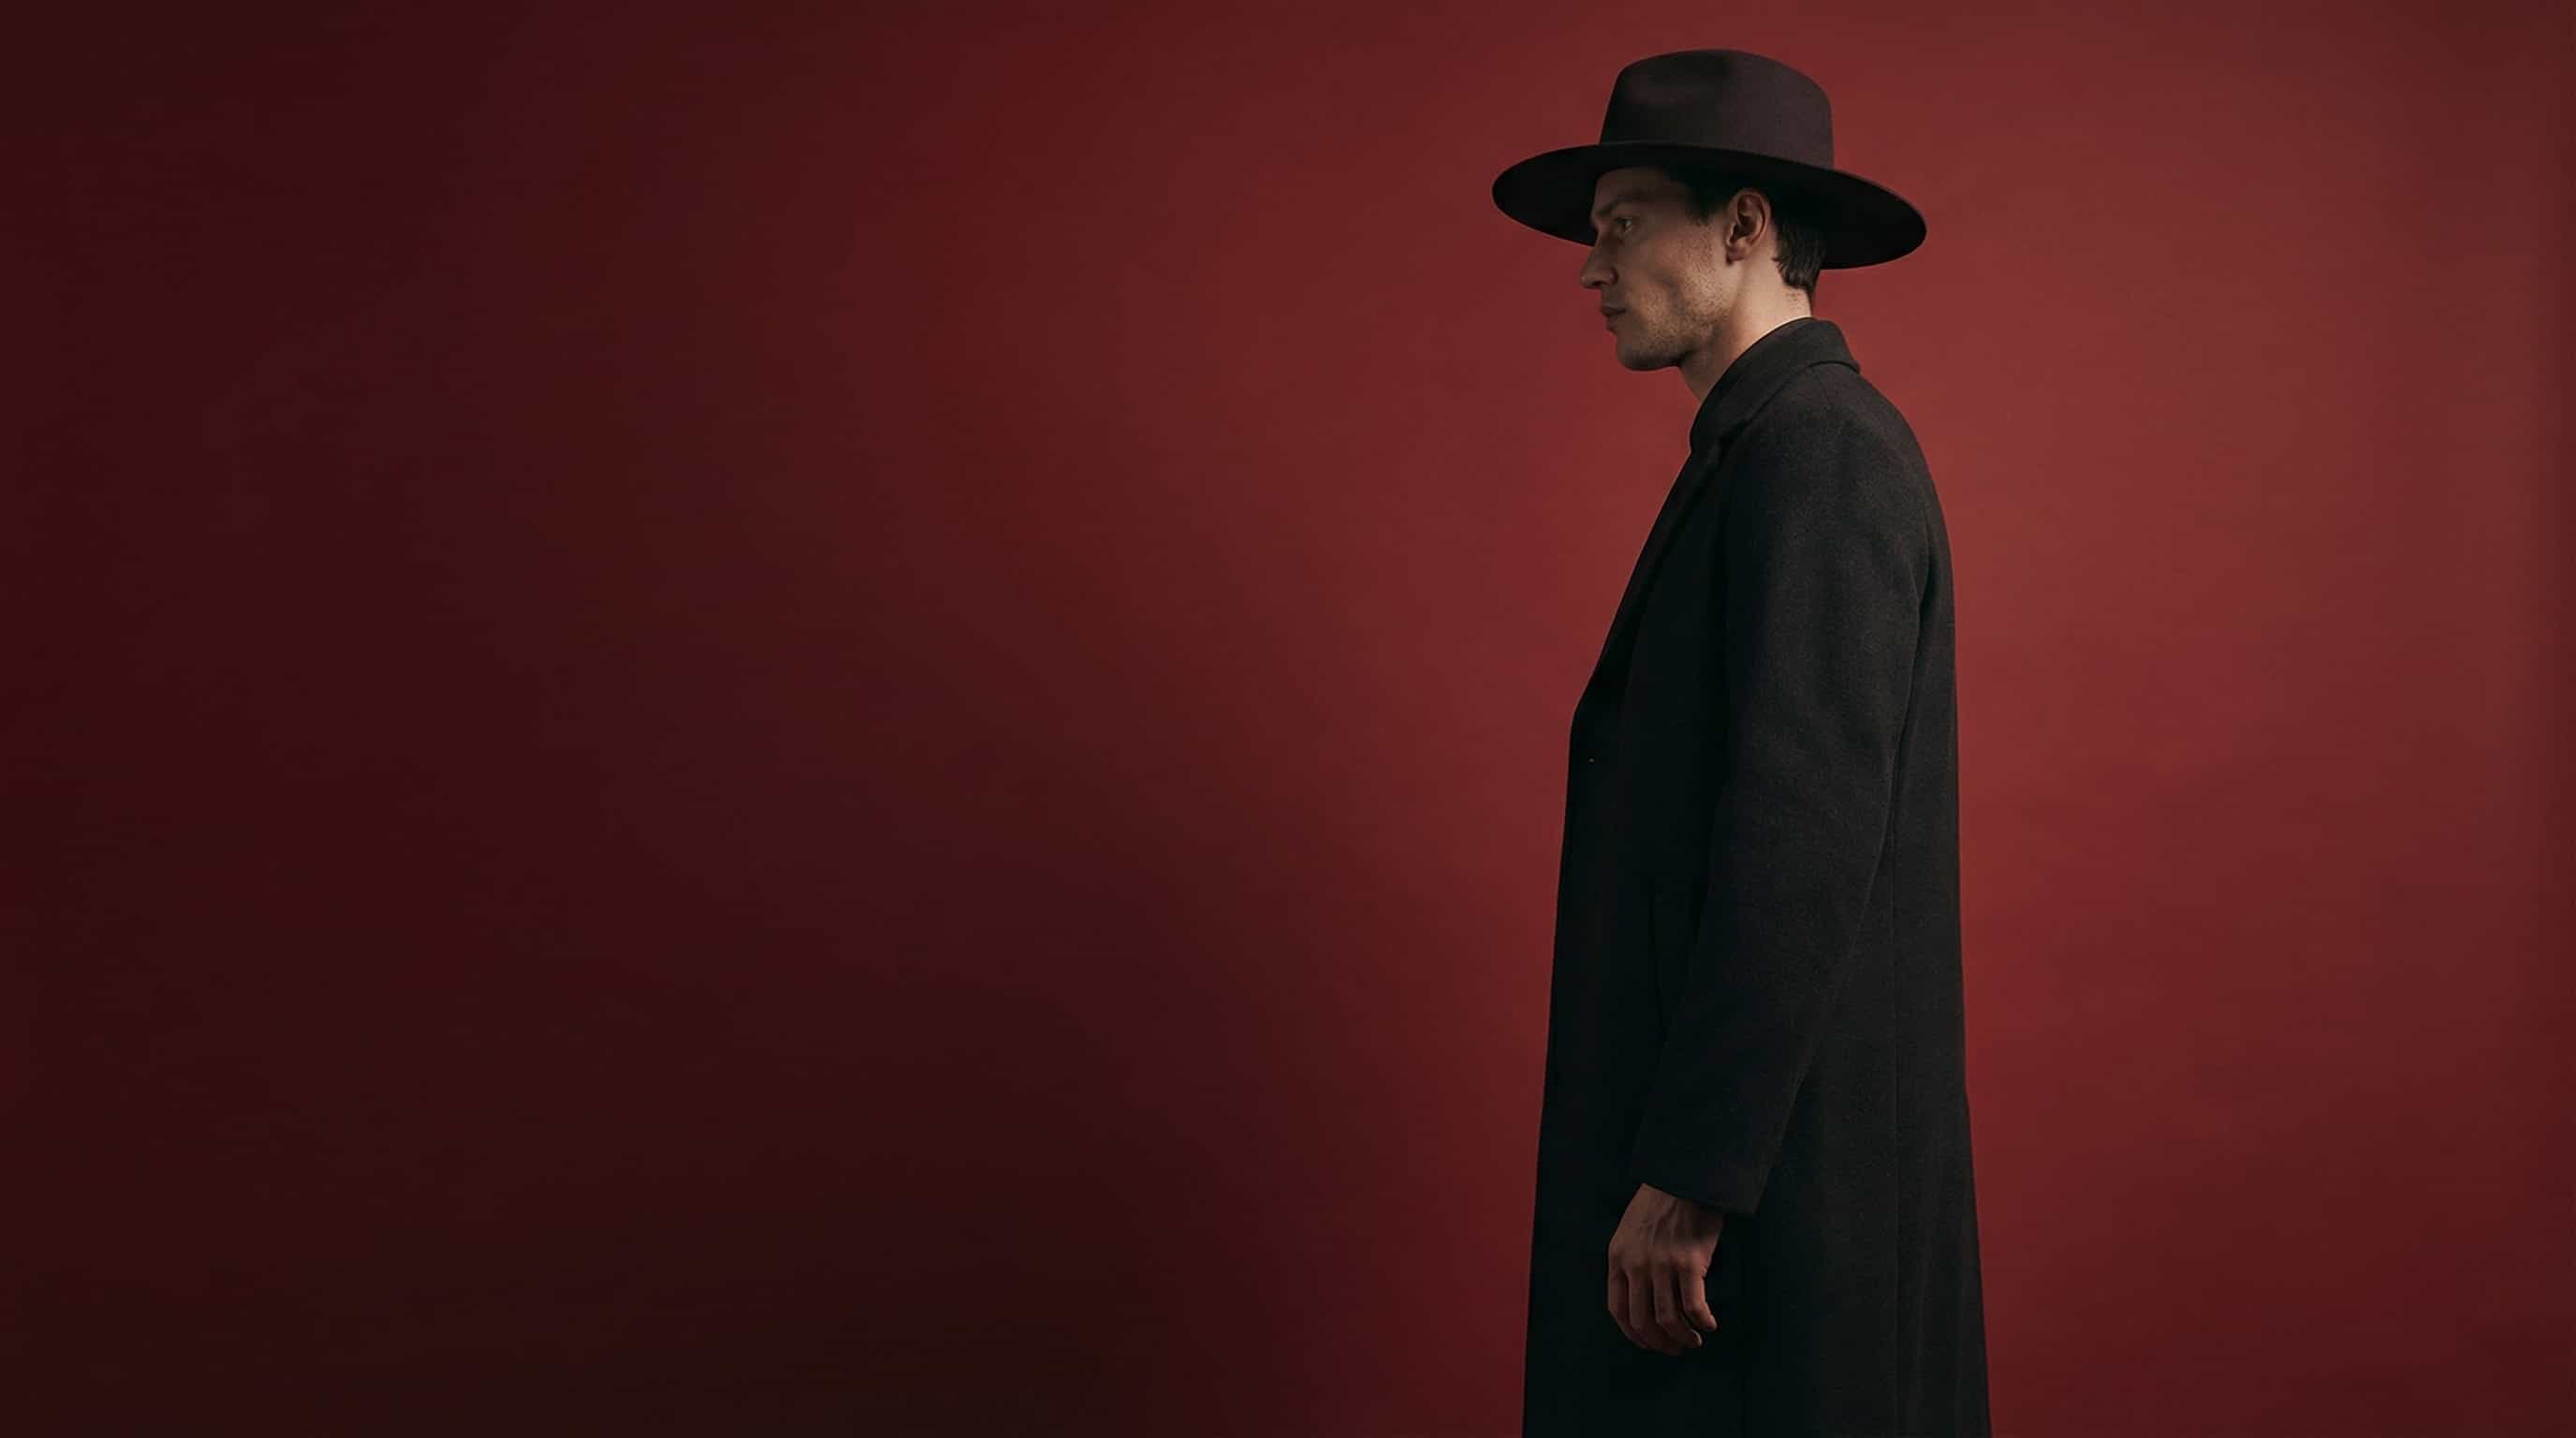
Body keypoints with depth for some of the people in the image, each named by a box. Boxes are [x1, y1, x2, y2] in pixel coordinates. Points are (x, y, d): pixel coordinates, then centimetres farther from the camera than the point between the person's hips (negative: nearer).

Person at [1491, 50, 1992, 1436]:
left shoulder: (1816, 449, -14)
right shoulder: (1771, 450, 16)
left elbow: (1803, 839, -23)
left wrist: (1686, 1179, -22)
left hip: (1776, 1159, -10)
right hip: (1754, 1143, 10)